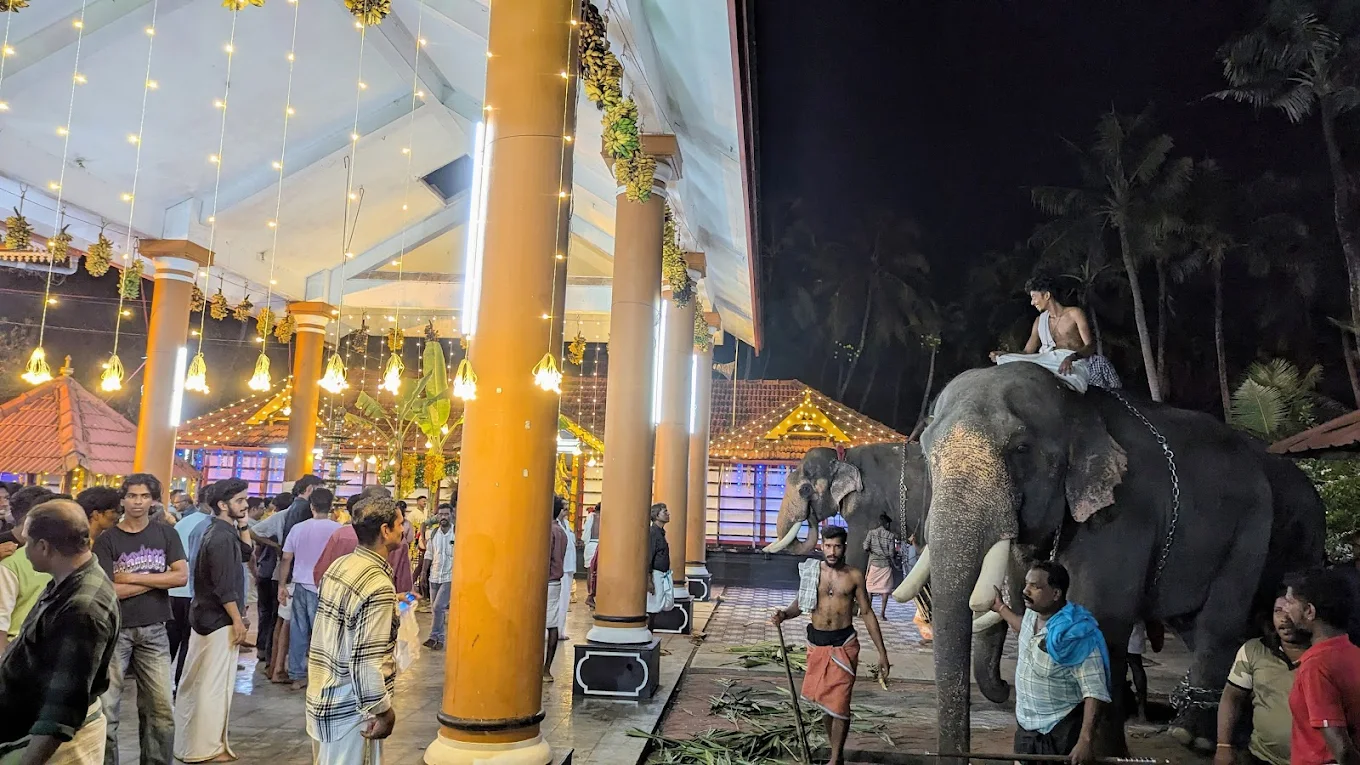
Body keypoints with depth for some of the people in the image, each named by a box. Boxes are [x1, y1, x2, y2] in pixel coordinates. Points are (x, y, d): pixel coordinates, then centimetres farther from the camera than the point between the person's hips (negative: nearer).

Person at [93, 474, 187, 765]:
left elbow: (181, 577, -6)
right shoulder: (107, 540, -3)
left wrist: (132, 578, -10)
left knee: (160, 708, 6)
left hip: (154, 631, 2)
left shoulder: (166, 534, 4)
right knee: (105, 708, 1)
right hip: (114, 630, -2)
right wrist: (157, 580, -9)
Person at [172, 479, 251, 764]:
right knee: (214, 684, -2)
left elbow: (246, 552, 19)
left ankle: (188, 741, 29)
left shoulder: (220, 531, 9)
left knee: (198, 682, 17)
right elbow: (224, 586, -23)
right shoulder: (222, 537, -21)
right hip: (219, 619, -10)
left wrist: (243, 525, 7)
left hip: (207, 615, 10)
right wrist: (238, 621, -18)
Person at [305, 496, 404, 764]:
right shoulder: (378, 585, -24)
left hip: (319, 697, 8)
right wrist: (382, 712, -16)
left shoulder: (339, 565, 2)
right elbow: (366, 661, -25)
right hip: (349, 710, -8)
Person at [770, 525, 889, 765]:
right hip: (816, 642, 3)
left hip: (844, 643, -3)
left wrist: (882, 653, 0)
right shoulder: (811, 571, 0)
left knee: (839, 702, -5)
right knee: (822, 699, 14)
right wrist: (784, 614, -14)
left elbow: (867, 613, 1)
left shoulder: (854, 576, -4)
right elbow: (800, 604, 9)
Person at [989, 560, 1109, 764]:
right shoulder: (1032, 614, -3)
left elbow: (1094, 692, -27)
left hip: (1062, 733, -8)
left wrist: (1085, 741, -34)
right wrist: (1001, 608, 31)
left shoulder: (1077, 638, -27)